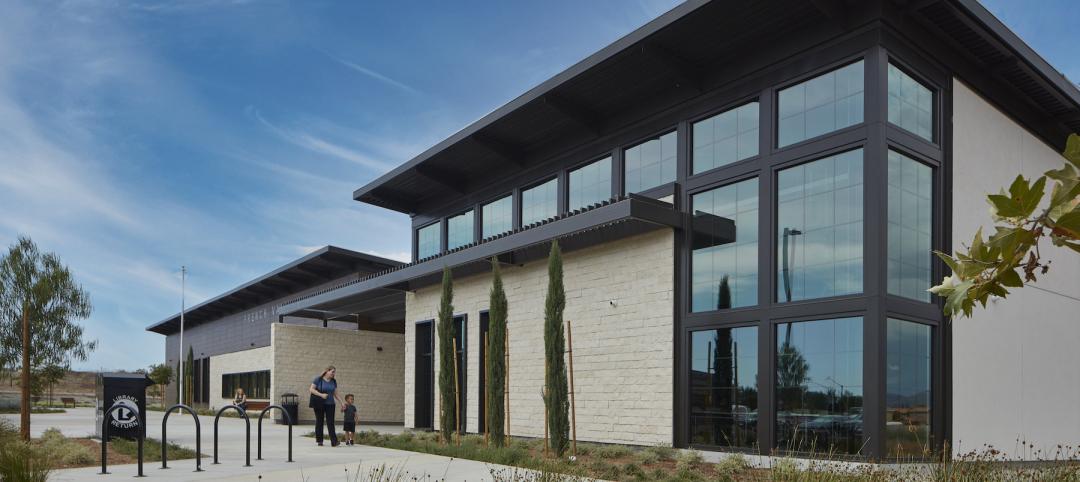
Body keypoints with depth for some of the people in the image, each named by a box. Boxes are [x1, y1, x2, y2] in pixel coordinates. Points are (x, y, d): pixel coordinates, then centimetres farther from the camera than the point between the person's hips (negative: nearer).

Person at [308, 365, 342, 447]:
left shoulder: (334, 382, 9)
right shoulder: (318, 379, -4)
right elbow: (311, 389, -8)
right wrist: (321, 395, -19)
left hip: (330, 404, 3)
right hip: (319, 404, -3)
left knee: (330, 422, -5)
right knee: (319, 422, 6)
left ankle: (334, 441, -12)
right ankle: (319, 441, 16)